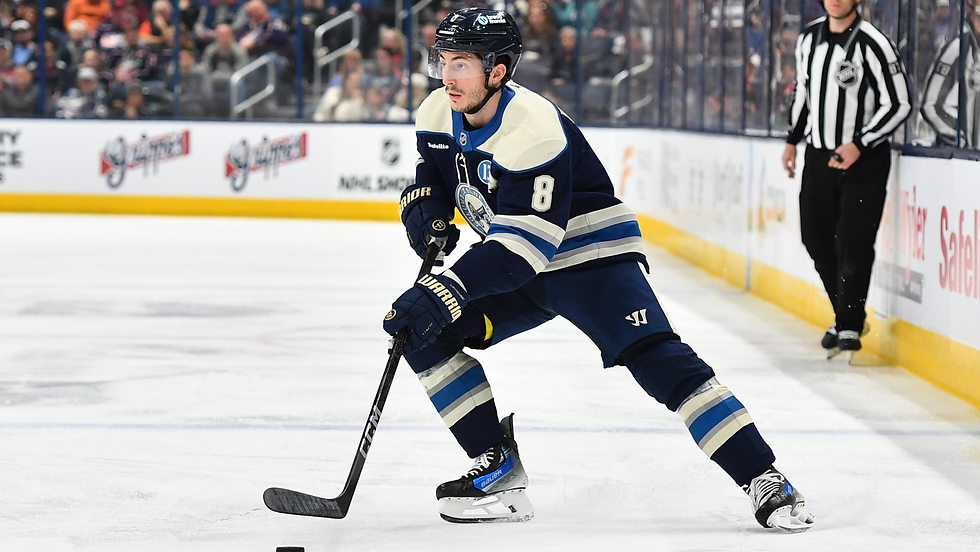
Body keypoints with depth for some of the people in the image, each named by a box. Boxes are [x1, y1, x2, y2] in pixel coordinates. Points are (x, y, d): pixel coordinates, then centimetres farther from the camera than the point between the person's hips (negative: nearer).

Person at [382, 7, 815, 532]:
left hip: (591, 257, -8)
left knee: (659, 361, -24)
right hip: (514, 270, 8)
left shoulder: (532, 128, -29)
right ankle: (499, 470, -2)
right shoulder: (439, 115, -5)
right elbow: (430, 175, 12)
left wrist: (448, 289, -44)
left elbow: (523, 244, -34)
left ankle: (764, 480, -23)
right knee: (420, 330, -7)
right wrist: (425, 211, -13)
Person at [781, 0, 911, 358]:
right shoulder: (809, 39, 5)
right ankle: (845, 317, 25)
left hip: (865, 160, -6)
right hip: (818, 155, 6)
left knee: (852, 243, -11)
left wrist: (859, 146, -21)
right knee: (816, 239, 7)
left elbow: (899, 104, -15)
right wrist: (793, 140, 19)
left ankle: (849, 327, 4)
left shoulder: (873, 45, -16)